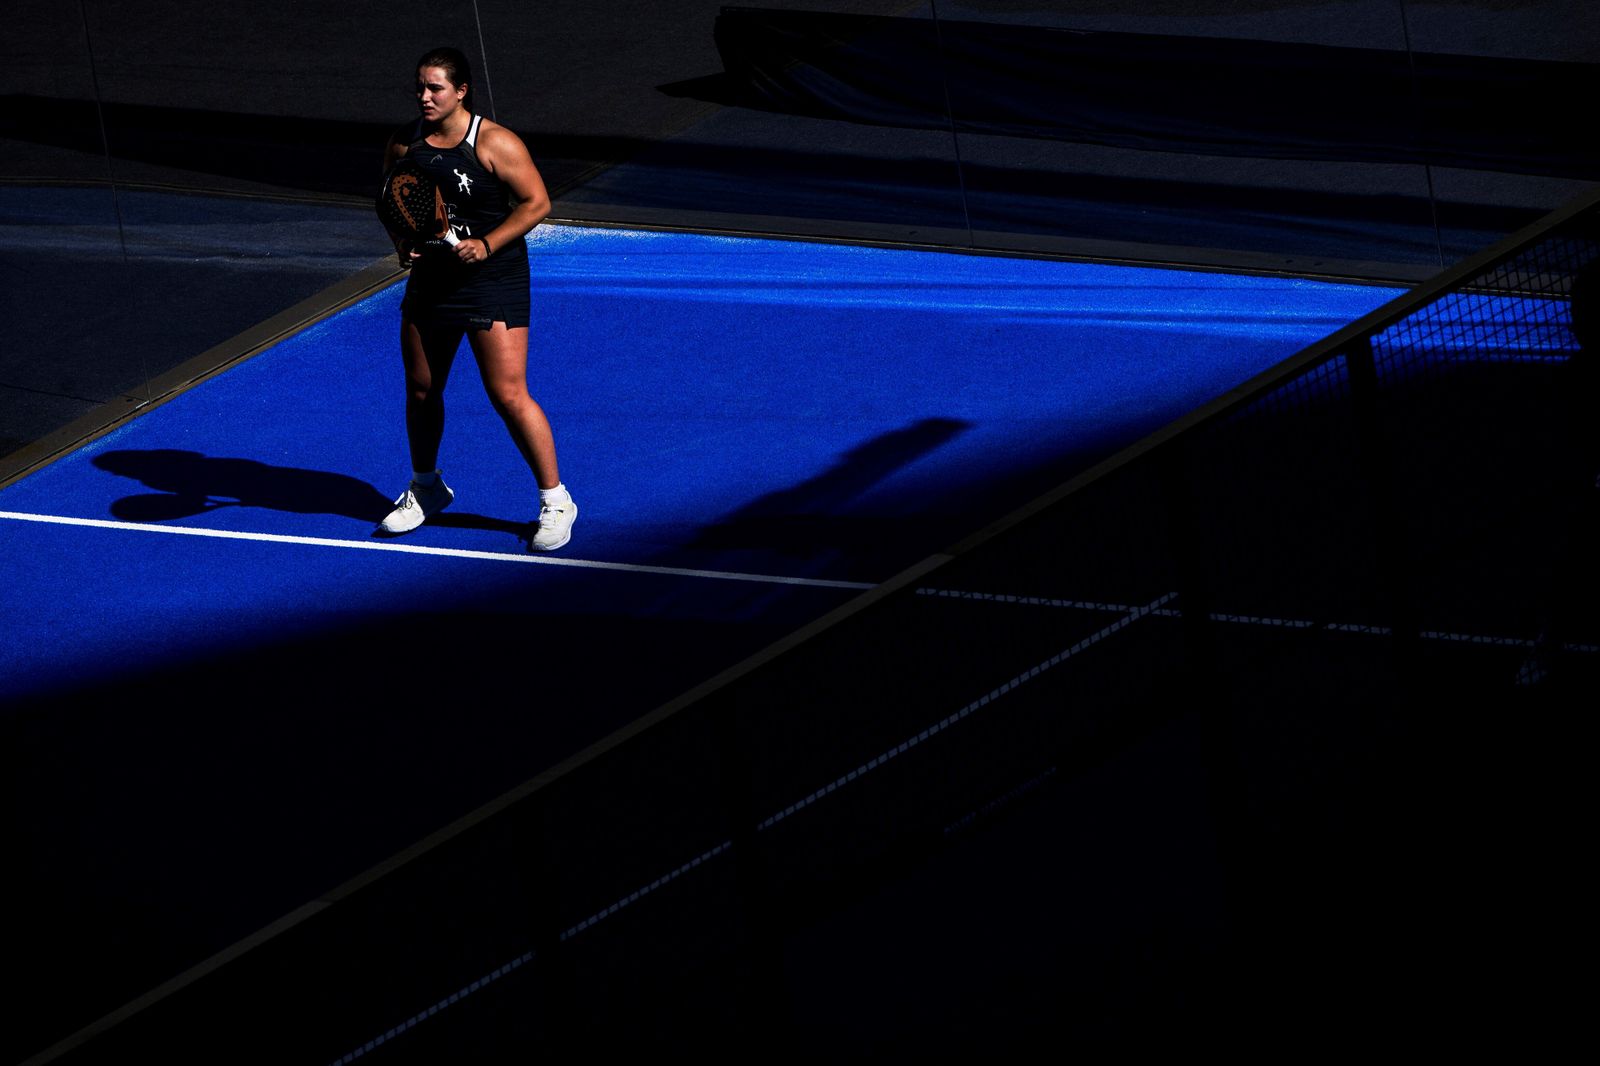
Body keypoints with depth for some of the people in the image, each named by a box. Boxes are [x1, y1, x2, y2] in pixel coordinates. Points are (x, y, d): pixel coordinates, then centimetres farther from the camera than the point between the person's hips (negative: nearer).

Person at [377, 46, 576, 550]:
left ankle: (555, 500, 4)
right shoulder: (403, 144, 1)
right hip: (430, 278, 6)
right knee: (421, 389, 14)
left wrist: (486, 246, -19)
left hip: (492, 280, -6)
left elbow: (536, 202, -10)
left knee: (508, 396, -9)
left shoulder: (495, 144, -15)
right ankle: (426, 487, 38)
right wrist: (401, 241, -6)